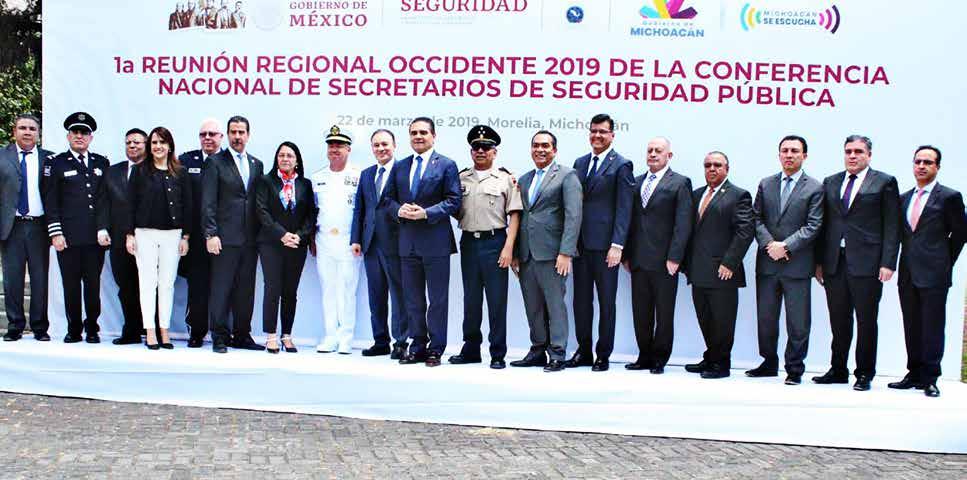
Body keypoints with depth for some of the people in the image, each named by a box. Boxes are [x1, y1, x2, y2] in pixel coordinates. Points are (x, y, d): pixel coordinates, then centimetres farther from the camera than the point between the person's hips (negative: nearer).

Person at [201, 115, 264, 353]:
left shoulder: (256, 164, 15)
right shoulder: (215, 162, 1)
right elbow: (208, 202, -5)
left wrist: (260, 235, 8)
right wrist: (211, 234, -12)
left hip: (250, 238, 5)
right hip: (226, 237, -5)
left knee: (246, 289, 9)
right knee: (221, 288, -1)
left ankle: (242, 335, 17)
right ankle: (220, 337, 5)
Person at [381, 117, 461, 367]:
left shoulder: (446, 165, -1)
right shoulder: (400, 166, 13)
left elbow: (453, 200, -7)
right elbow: (388, 198, 13)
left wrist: (427, 213, -18)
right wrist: (399, 210, -8)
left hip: (436, 242, -5)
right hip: (408, 241, 5)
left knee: (438, 299, 2)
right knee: (413, 299, 10)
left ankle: (436, 348, 10)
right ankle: (418, 347, 20)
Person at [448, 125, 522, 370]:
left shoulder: (506, 179, 1)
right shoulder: (461, 178, 11)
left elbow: (514, 215, -3)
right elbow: (454, 211, 16)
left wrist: (508, 247, -10)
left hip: (495, 242, -3)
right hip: (468, 242, 3)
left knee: (497, 300, -1)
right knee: (471, 299, 11)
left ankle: (498, 354, 7)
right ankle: (471, 349, 21)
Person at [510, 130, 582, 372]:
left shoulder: (567, 176, -2)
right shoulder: (524, 179, 18)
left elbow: (573, 216, -10)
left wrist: (566, 253, -17)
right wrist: (515, 253, 11)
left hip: (551, 253, -6)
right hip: (526, 254, 6)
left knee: (555, 305, -2)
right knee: (533, 307, 10)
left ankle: (557, 355, 4)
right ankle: (537, 351, 19)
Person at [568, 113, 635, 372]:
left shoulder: (621, 165, -4)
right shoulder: (580, 163, 14)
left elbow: (624, 209, -9)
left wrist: (617, 245, -15)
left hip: (604, 244, -5)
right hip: (580, 242, 6)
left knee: (606, 301, 4)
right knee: (581, 299, 10)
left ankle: (603, 355, 13)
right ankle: (583, 350, 21)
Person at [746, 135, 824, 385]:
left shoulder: (814, 188, -1)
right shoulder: (766, 184, 11)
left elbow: (813, 226, -7)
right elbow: (756, 219, 7)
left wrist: (785, 246, -16)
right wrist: (769, 244, -9)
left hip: (797, 264, -4)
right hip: (767, 262, 4)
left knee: (798, 322, 2)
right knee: (766, 317, 12)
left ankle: (795, 369, 13)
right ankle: (769, 363, 26)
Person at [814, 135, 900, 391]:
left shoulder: (884, 183, 2)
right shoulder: (830, 183, 14)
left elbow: (892, 227, -2)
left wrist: (887, 263, -10)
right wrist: (819, 261, 8)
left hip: (866, 264, -4)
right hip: (834, 263, 4)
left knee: (866, 322, 3)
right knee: (839, 321, 10)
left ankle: (864, 374, 13)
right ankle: (838, 370, 20)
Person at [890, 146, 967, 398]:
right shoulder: (904, 198, 14)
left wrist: (944, 261, 4)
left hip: (934, 273, -5)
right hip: (908, 273, 5)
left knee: (932, 327, -2)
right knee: (911, 327, 10)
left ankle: (930, 378, 5)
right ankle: (915, 374, 19)